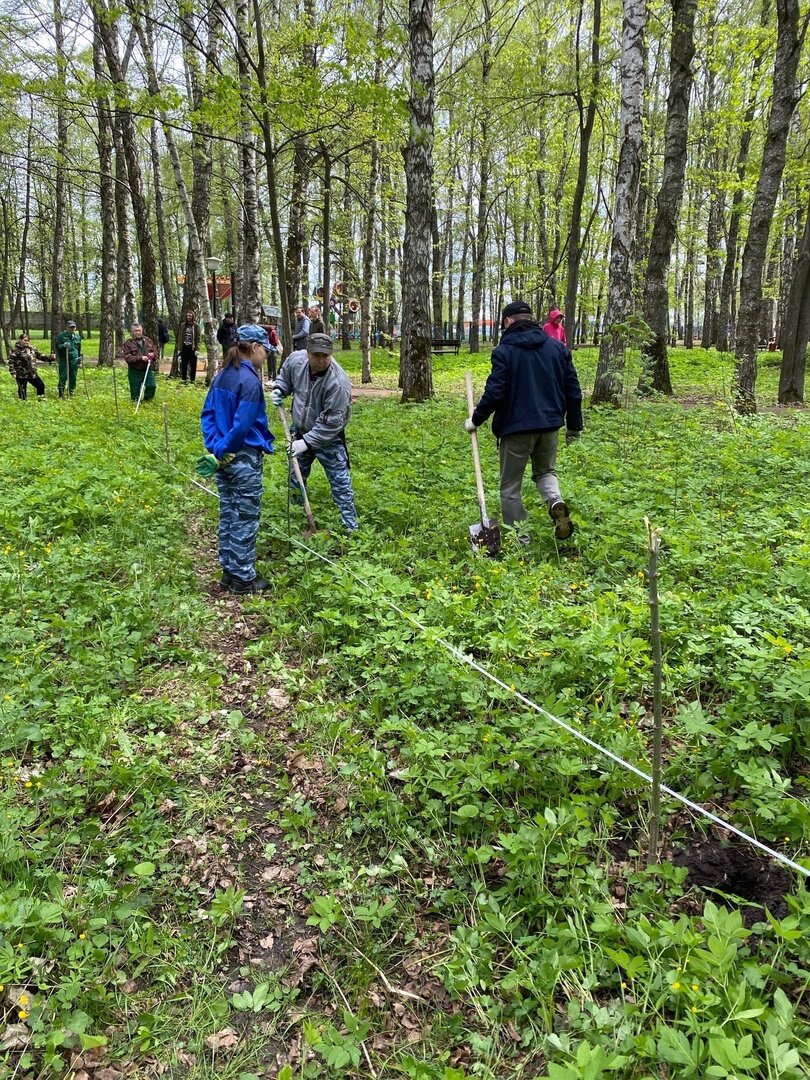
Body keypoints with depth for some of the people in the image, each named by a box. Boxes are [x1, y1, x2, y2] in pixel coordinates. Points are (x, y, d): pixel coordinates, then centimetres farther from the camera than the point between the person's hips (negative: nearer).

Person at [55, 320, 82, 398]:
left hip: (74, 359, 4)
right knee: (63, 377, -6)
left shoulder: (78, 336, 13)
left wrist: (79, 357, 20)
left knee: (73, 377, 5)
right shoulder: (62, 335, -1)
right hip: (64, 359, -4)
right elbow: (56, 345, -2)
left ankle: (71, 393, 16)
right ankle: (61, 394, 1)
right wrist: (63, 345, -21)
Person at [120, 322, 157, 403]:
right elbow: (127, 358, -11)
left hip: (148, 369, 3)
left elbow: (155, 352, 19)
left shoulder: (148, 340, 11)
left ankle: (147, 401, 8)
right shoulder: (128, 343, -2)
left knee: (152, 386, -14)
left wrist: (153, 354, -6)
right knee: (135, 390, 1)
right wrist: (140, 358, -22)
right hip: (135, 371, -2)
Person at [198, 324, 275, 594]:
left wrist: (214, 446, 3)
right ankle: (243, 578, 12)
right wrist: (219, 454, -13)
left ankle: (230, 572, 26)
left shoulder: (223, 375, 8)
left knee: (228, 515, 16)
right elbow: (242, 425, -21)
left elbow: (207, 414, 9)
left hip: (223, 457, 8)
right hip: (244, 459, -8)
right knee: (246, 519, 3)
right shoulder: (250, 379, -16)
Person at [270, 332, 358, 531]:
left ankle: (351, 526, 6)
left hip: (328, 438, -6)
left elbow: (332, 422, -29)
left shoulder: (338, 382, -32)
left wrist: (308, 442, -28)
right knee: (295, 478, 21)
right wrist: (279, 390, -8)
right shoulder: (296, 360, -15)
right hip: (300, 431, 6)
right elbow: (285, 376, 11)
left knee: (340, 482, -4)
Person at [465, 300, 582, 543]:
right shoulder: (557, 347, 7)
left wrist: (476, 420, 0)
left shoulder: (504, 350, -8)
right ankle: (556, 503, -6)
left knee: (511, 487, 8)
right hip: (550, 425, 5)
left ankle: (519, 541, 9)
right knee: (545, 471, 25)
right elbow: (573, 390, 8)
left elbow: (494, 392, -14)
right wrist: (574, 425, 17)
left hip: (516, 427, -5)